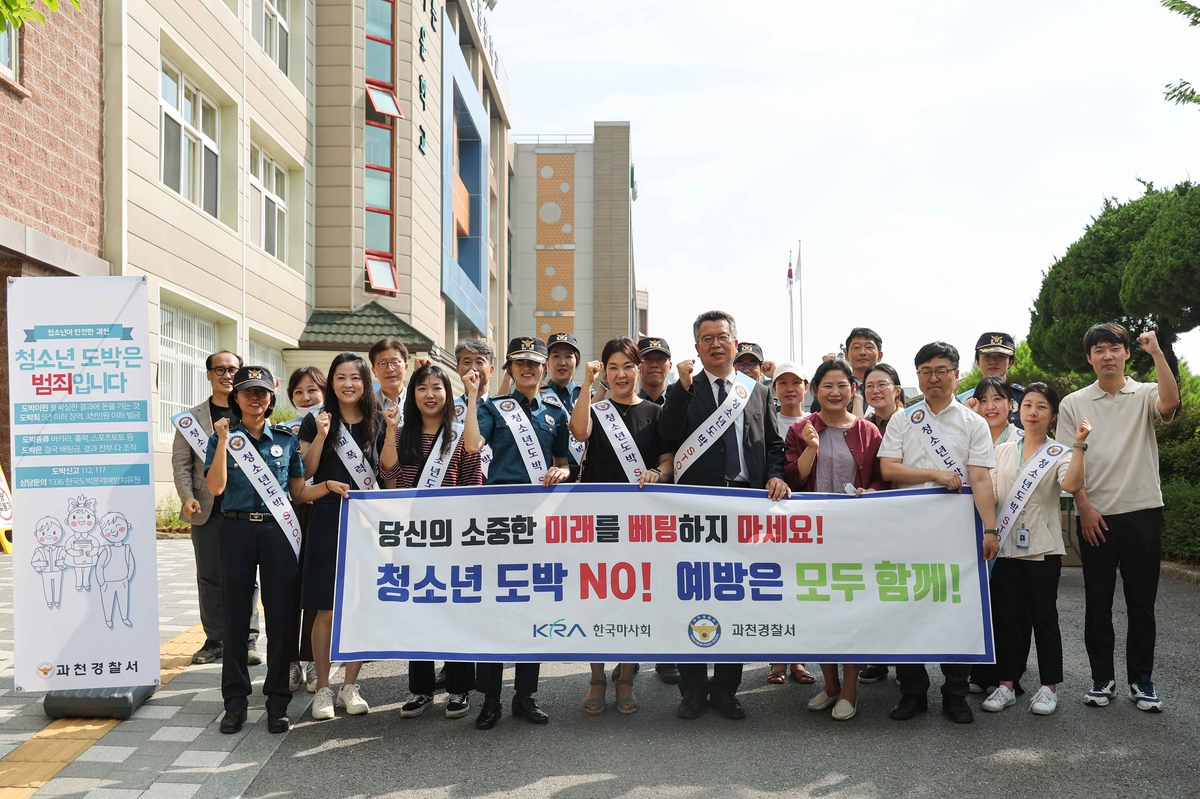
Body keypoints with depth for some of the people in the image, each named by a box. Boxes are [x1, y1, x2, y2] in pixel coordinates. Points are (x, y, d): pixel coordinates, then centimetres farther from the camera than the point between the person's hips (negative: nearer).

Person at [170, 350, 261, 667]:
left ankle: (247, 640, 11)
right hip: (207, 510, 2)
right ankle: (215, 640, 17)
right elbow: (181, 462, 5)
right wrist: (187, 497, -10)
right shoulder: (192, 417, 9)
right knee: (210, 577, 7)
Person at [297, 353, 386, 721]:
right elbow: (305, 472, -3)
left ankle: (350, 686, 17)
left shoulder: (378, 422, 8)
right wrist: (320, 435, -13)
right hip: (328, 521, -1)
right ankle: (322, 689, 12)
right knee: (326, 610, -1)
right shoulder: (315, 421, 4)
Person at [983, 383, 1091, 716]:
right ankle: (1006, 683, 15)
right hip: (1006, 546, 3)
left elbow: (1072, 485, -21)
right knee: (1005, 616, 6)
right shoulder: (1002, 451, 10)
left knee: (1043, 616, 3)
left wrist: (1079, 445, -27)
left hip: (1042, 548, -3)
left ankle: (1049, 686, 14)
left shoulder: (1059, 453, -1)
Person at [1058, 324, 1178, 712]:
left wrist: (1157, 353, -23)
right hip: (1096, 517, 1)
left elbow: (1169, 404, -22)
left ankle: (1141, 680, 17)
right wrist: (1085, 509, -6)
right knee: (1097, 603, 6)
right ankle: (1102, 678, 17)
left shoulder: (1145, 395, 3)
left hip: (1143, 512, 0)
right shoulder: (1074, 404, 5)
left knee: (1141, 603, 6)